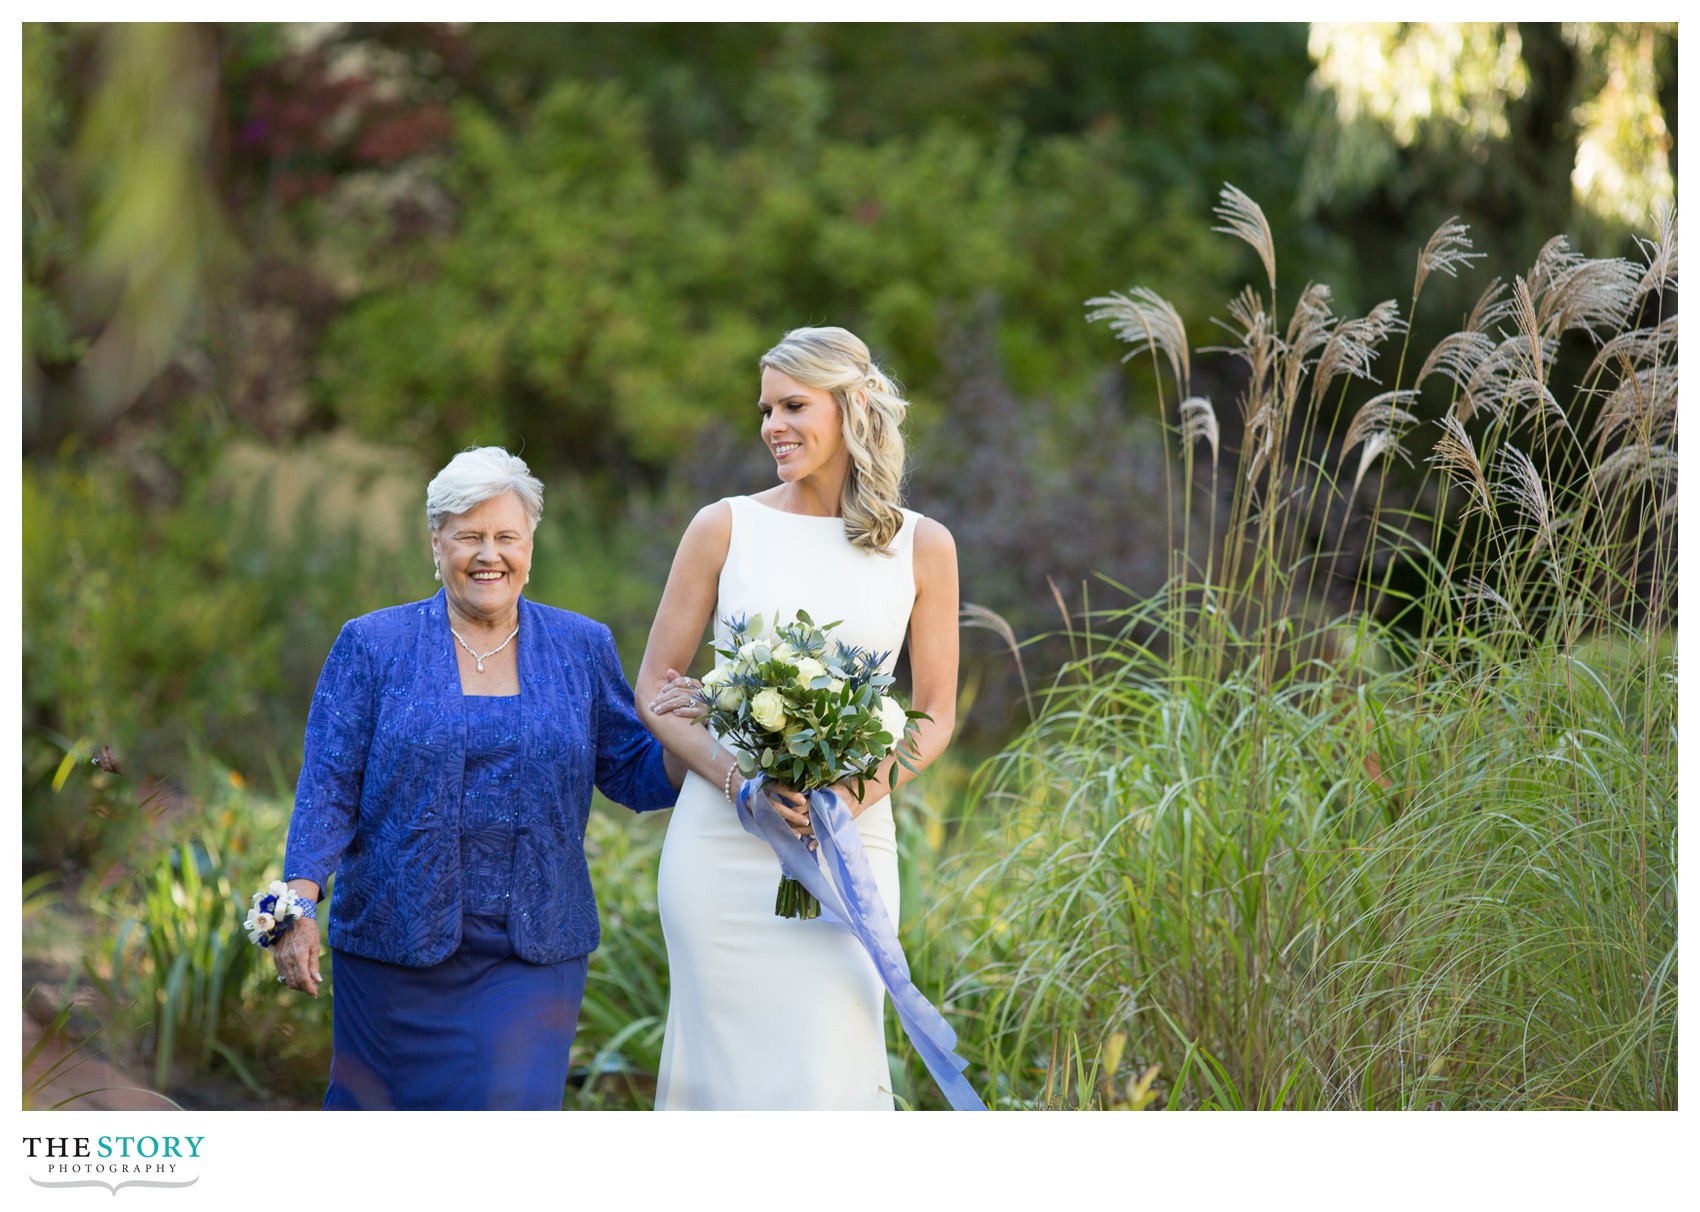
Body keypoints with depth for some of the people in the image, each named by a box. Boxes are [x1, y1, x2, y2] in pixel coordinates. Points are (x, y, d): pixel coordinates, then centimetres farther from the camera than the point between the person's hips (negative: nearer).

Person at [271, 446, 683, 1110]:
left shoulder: (582, 649, 8)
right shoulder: (372, 646, 2)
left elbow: (635, 773, 8)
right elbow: (329, 787, -2)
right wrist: (300, 906, -13)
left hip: (532, 953, 1)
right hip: (396, 946, 0)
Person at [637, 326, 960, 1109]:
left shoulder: (922, 547, 6)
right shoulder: (724, 528, 3)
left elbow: (935, 715, 9)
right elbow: (654, 689, 5)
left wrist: (864, 790, -10)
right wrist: (735, 777, -12)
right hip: (723, 839, 0)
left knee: (829, 1068, -7)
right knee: (726, 1064, 1)